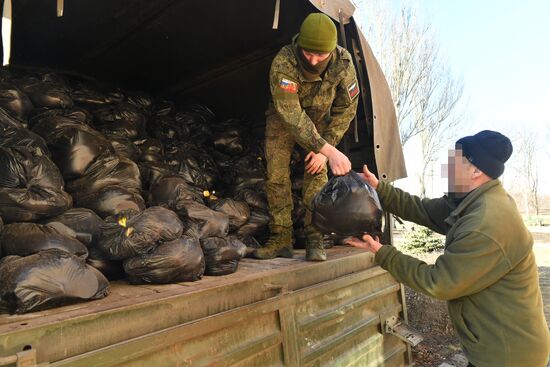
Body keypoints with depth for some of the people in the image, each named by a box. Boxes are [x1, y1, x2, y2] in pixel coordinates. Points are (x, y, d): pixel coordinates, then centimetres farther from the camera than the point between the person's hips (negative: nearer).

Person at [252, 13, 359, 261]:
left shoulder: (343, 63, -27)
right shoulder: (283, 63, -37)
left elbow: (345, 110, -15)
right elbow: (291, 115, -42)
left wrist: (324, 149, -20)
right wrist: (328, 149, -49)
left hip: (319, 118, 2)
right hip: (283, 118, -1)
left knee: (317, 173, -12)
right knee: (276, 174, -9)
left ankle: (315, 240, -4)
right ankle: (281, 240, 0)